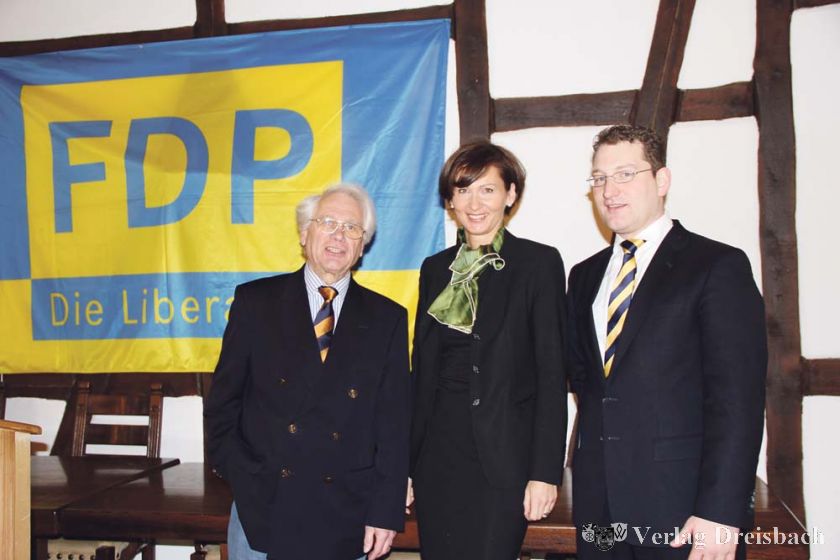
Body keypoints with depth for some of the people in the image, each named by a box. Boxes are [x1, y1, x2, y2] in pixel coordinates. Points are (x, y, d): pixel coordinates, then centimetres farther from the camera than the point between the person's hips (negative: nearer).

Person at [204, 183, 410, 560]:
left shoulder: (387, 318, 3)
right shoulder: (256, 301, 2)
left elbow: (394, 424, 1)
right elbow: (223, 402, 4)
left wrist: (386, 512, -3)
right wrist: (245, 480, -4)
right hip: (260, 512, 0)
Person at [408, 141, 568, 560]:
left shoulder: (539, 263, -4)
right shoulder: (436, 269, 10)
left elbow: (552, 372, -7)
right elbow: (422, 368, 12)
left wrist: (545, 472, -12)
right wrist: (406, 464, 10)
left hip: (503, 456, -4)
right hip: (438, 452, 4)